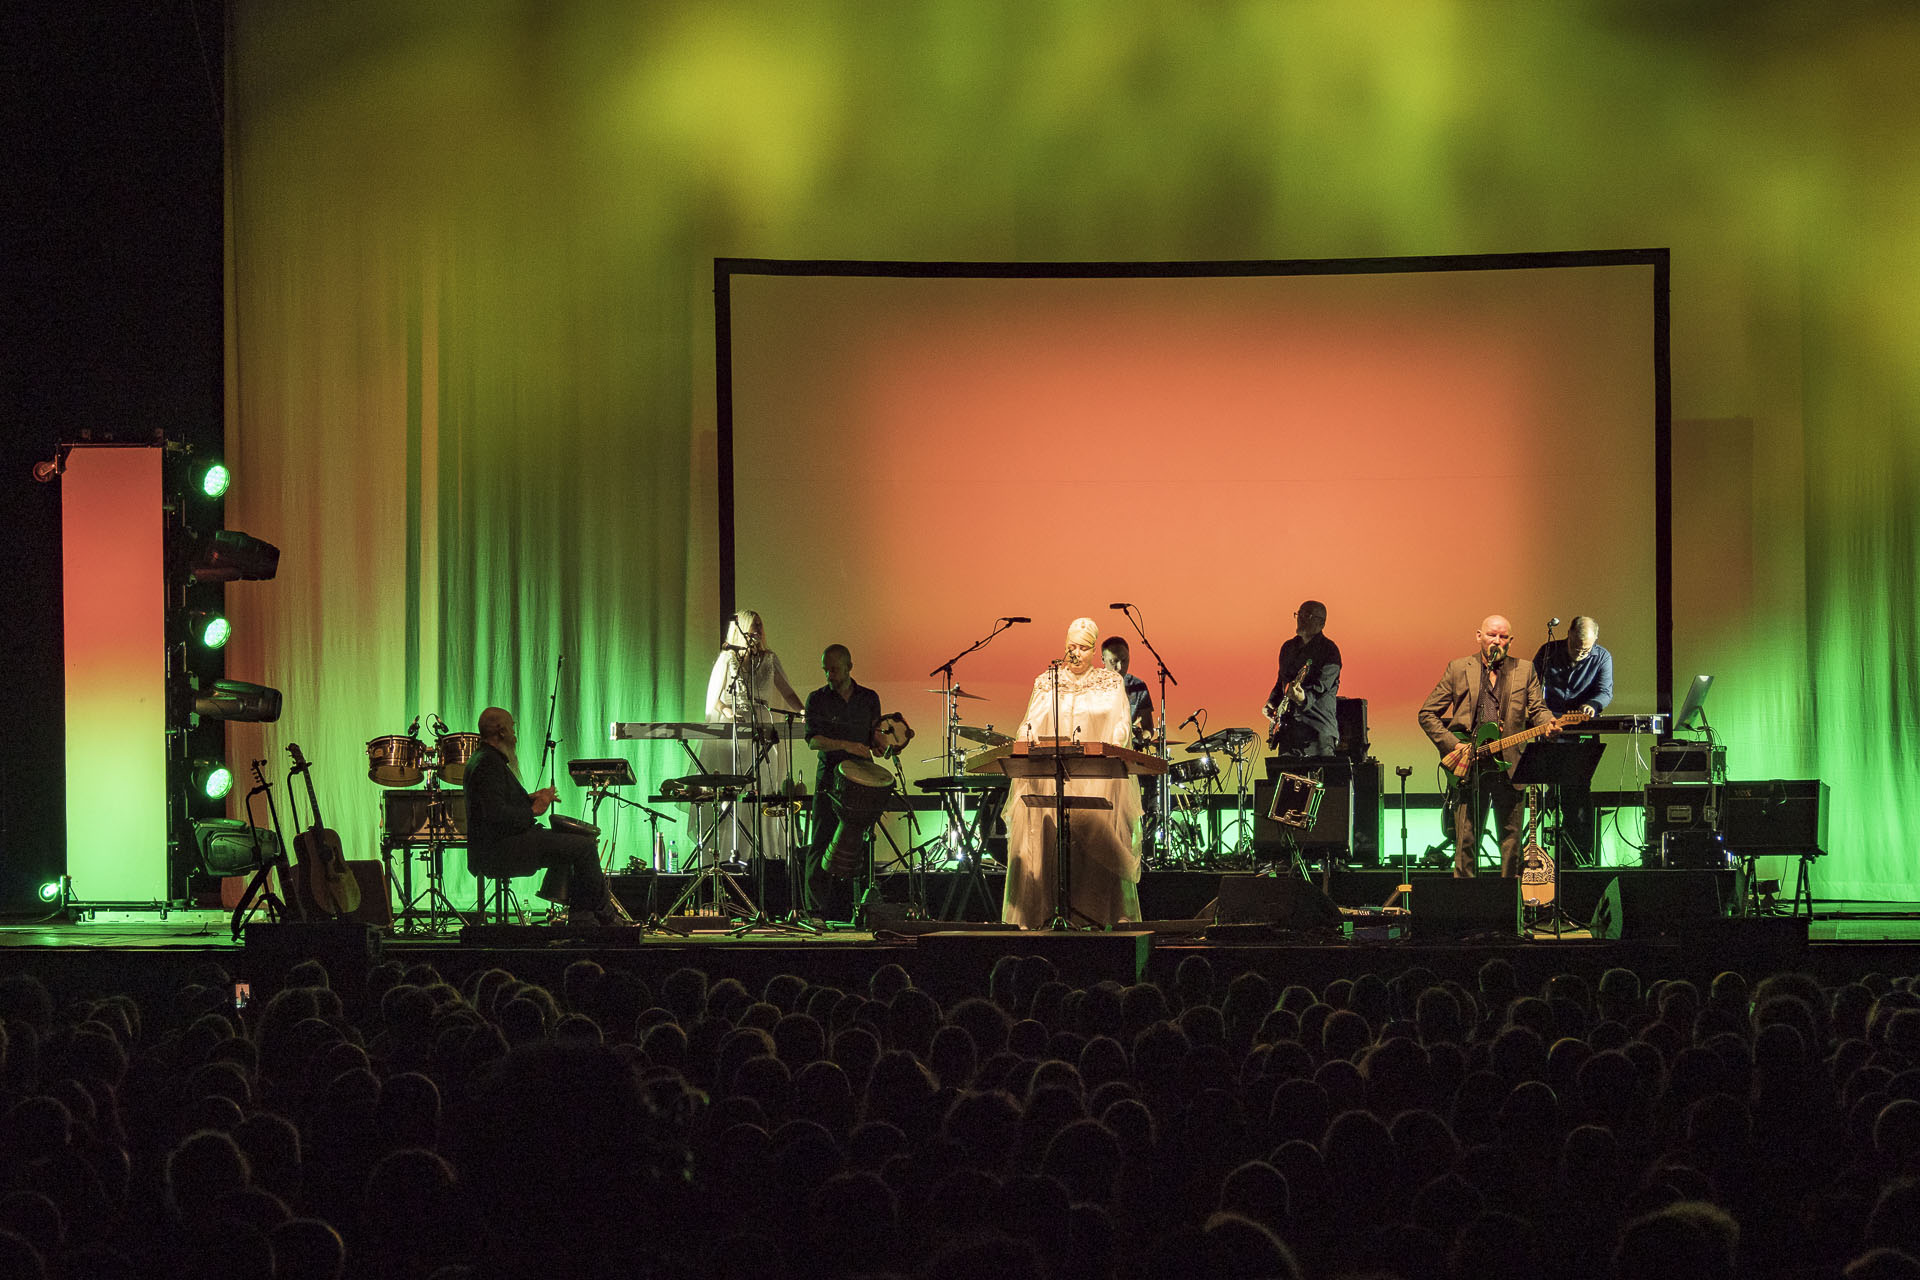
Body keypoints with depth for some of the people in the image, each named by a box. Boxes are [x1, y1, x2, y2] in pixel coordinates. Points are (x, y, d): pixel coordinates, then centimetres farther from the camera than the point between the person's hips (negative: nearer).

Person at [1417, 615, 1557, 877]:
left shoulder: (1524, 670, 11)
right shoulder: (1459, 668, 7)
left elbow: (1537, 710, 6)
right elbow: (1427, 713, 6)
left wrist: (1548, 723, -18)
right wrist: (1452, 745, -6)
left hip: (1509, 765, 1)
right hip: (1468, 767, -1)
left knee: (1511, 839, 4)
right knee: (1466, 840, -1)